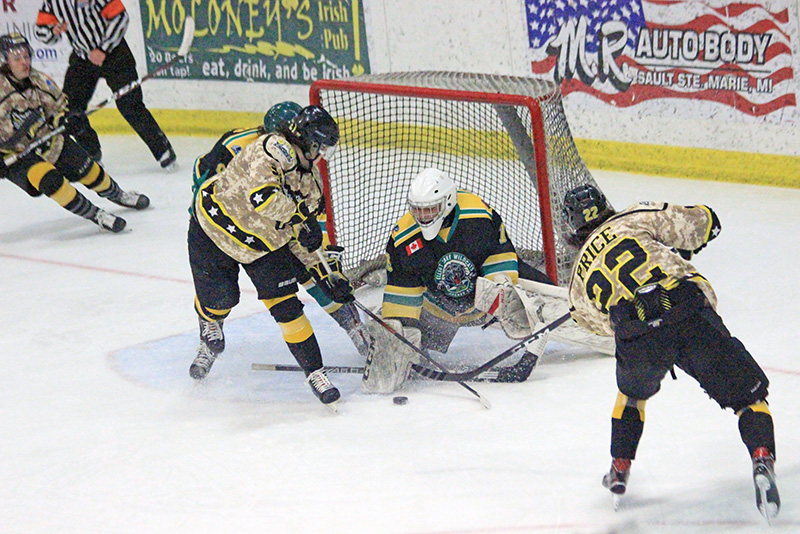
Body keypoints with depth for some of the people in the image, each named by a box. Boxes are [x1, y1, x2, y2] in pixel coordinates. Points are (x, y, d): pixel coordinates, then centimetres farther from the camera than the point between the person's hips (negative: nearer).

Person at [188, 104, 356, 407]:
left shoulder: (310, 181, 2)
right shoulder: (274, 150, -25)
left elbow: (302, 236, 8)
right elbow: (261, 195, -40)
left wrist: (326, 273, 1)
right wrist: (300, 213, -29)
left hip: (263, 244, 6)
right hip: (215, 226, -6)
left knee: (285, 304, -8)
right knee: (219, 298, 1)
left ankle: (314, 371, -2)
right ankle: (210, 334, 39)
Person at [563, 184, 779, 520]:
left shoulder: (579, 279, 29)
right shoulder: (637, 217, 22)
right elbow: (703, 222, 18)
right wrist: (678, 251, 38)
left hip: (636, 338, 2)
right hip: (691, 313, -1)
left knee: (633, 391, 36)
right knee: (747, 394, 12)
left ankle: (620, 468, 38)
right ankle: (762, 461, -10)